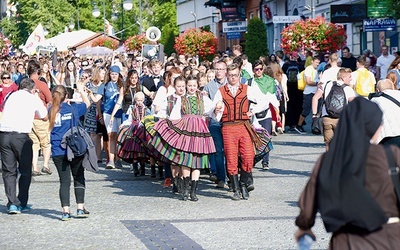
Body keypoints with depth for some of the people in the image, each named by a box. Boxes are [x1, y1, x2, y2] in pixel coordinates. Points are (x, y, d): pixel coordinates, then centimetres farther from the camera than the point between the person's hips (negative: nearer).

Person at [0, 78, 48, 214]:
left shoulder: (12, 96, 17)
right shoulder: (33, 98, 8)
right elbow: (45, 117, 21)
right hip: (21, 136, -3)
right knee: (25, 171, 11)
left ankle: (12, 203, 1)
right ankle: (22, 203, 11)